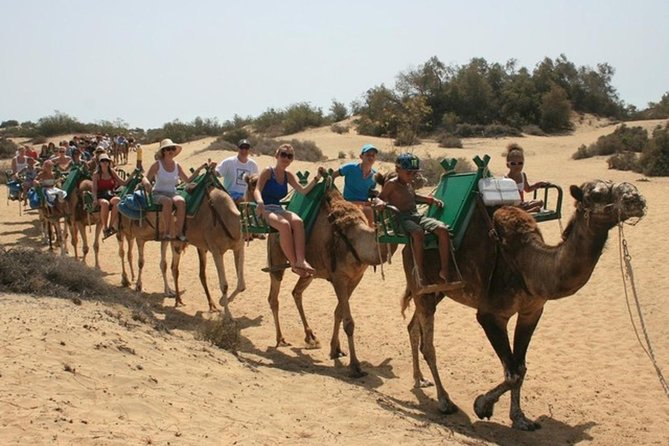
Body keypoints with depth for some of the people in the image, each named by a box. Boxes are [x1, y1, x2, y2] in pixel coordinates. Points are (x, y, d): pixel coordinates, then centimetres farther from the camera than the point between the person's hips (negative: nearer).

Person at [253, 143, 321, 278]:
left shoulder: (288, 175, 15)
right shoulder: (268, 172, -1)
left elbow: (303, 191, 5)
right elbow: (257, 190, -15)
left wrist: (316, 179, -8)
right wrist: (260, 202, -37)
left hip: (279, 209, 5)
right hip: (265, 210, -5)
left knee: (298, 221, -28)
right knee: (284, 224, -35)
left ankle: (301, 260, -42)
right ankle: (293, 263, -31)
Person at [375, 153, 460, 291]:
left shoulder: (409, 184, 23)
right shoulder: (392, 184, 1)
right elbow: (379, 198, -1)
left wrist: (430, 200, 28)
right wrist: (380, 202, -25)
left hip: (416, 215, 7)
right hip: (401, 218, -7)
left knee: (442, 229, -19)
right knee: (418, 233, -40)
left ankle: (444, 270, -17)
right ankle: (421, 275, -33)